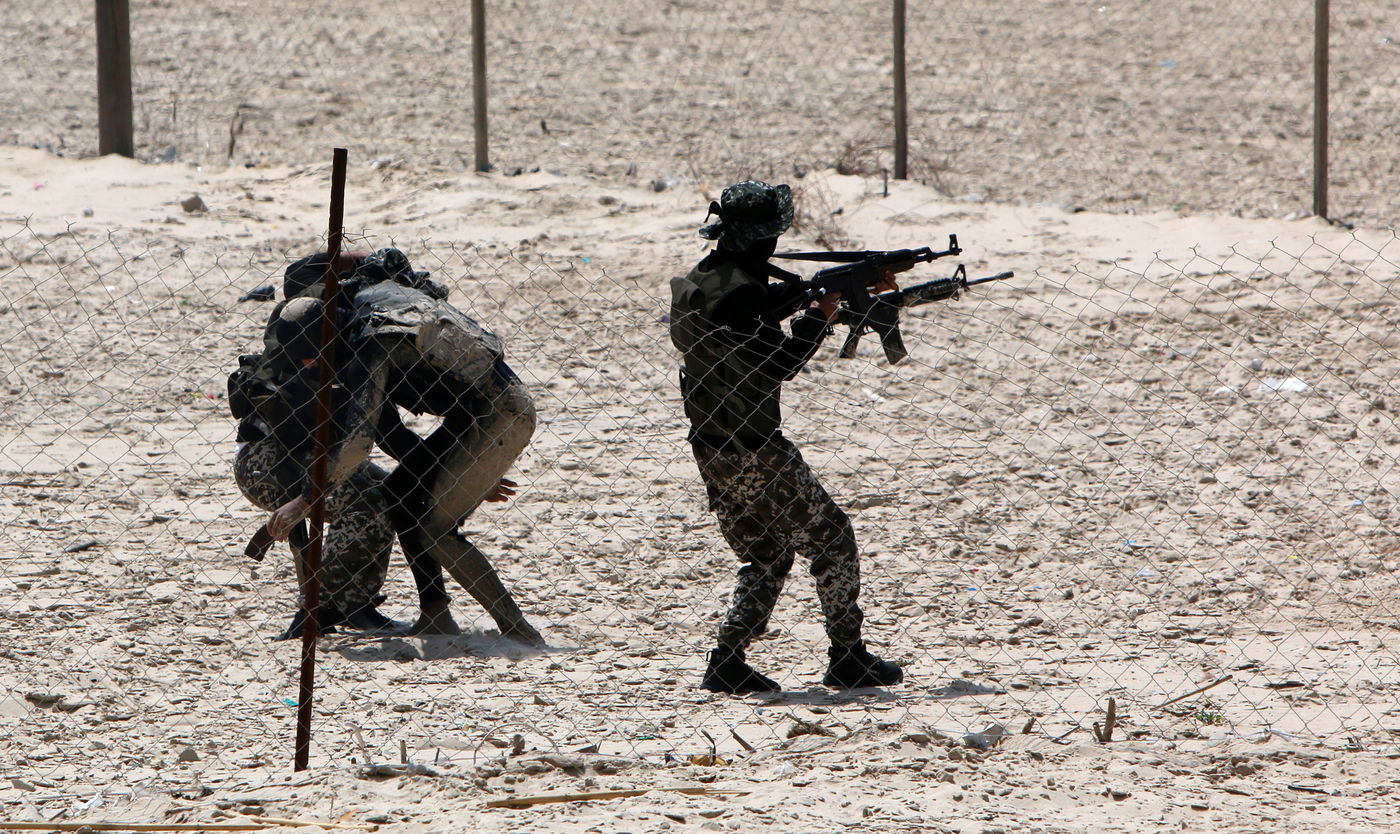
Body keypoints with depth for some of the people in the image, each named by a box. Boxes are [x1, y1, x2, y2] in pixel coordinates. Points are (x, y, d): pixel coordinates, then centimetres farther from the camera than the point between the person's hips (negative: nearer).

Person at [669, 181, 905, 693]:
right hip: (754, 452, -9)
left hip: (711, 453, 9)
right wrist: (822, 316, -9)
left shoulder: (697, 283, 10)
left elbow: (781, 293, 22)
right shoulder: (739, 291, -20)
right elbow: (775, 366, -22)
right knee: (831, 540, 5)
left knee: (765, 559, 18)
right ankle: (848, 659, 8)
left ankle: (727, 662, 8)